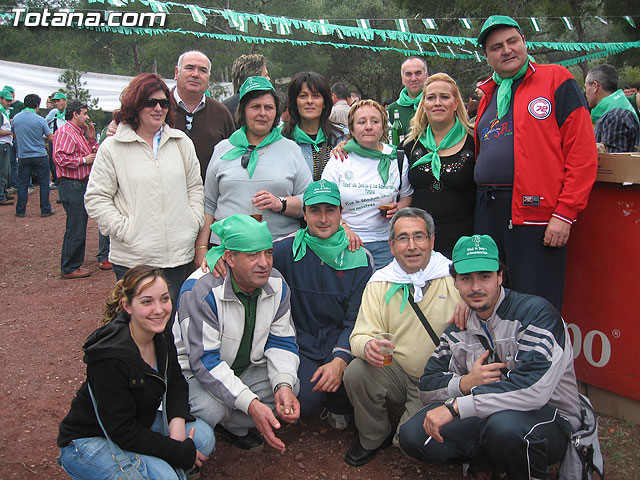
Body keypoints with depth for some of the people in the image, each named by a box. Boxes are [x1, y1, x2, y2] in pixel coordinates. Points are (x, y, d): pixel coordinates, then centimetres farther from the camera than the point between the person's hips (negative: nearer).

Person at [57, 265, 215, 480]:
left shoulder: (161, 337, -9)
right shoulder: (110, 357, -31)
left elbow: (176, 382, 5)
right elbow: (122, 431, -27)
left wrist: (177, 422, -15)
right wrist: (181, 453, -23)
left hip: (140, 424, 7)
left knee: (203, 436, -12)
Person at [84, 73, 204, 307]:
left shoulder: (181, 142, 10)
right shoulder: (112, 148, 0)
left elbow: (195, 187, 16)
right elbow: (95, 199, -1)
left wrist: (193, 222, 4)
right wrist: (124, 230, -9)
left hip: (179, 254, 3)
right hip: (132, 259, -3)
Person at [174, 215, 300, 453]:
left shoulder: (276, 284, -10)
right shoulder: (200, 290, -30)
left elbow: (281, 341, -3)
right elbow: (204, 361, -32)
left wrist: (283, 385, -24)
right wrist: (251, 404, -41)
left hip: (245, 368, 6)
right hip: (193, 371, -5)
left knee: (290, 387, -16)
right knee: (211, 408, -34)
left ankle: (233, 426, 7)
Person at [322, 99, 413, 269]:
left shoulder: (397, 158, 6)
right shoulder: (339, 160, 2)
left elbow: (407, 195, 18)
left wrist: (399, 209, -5)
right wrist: (344, 229, -14)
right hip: (348, 242, -1)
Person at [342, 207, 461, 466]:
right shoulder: (379, 283, 0)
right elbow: (360, 335, -4)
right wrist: (367, 345, -29)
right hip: (397, 374, 3)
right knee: (356, 372, -24)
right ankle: (373, 439, 4)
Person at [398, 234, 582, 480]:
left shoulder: (535, 312, -17)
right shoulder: (459, 327, 4)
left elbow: (534, 388, -32)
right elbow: (427, 388, 2)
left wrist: (455, 406, -29)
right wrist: (464, 383, -20)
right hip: (487, 416, 5)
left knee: (504, 424, -38)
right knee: (412, 434, -13)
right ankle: (487, 460, 9)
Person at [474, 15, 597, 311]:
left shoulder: (555, 79, 1)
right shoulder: (488, 94, 19)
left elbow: (582, 151, -6)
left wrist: (565, 213, -12)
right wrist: (482, 203, 13)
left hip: (537, 211, -6)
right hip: (488, 214, 6)